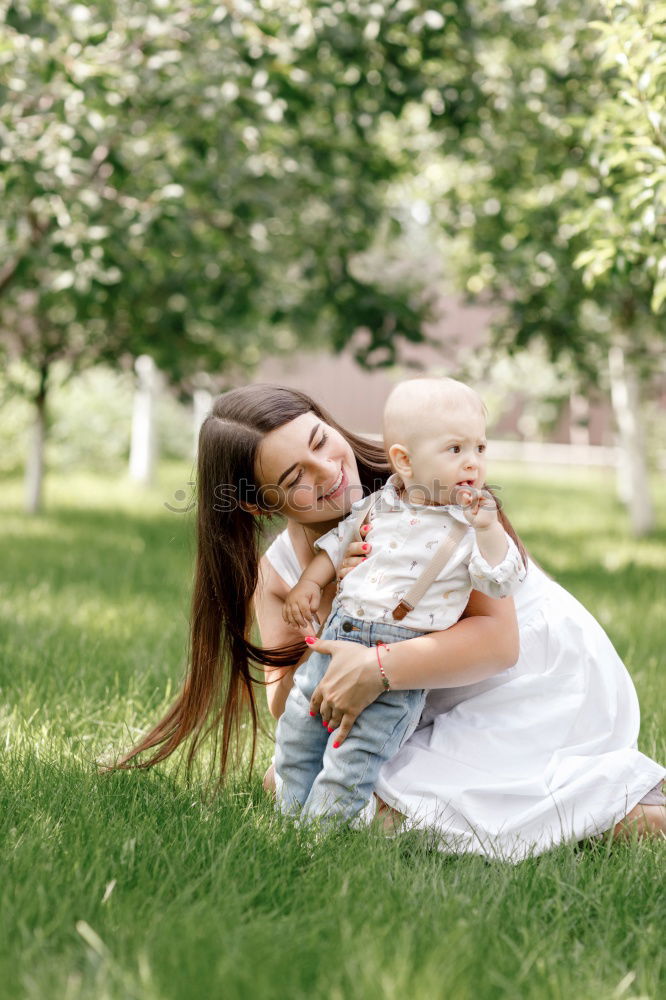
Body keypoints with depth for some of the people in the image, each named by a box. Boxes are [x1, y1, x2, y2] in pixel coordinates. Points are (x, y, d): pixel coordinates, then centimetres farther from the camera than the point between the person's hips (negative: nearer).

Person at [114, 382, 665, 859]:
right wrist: (327, 611, -24)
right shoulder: (275, 575, -2)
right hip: (442, 710, 7)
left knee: (390, 810, -25)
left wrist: (379, 669, -40)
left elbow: (499, 637, -26)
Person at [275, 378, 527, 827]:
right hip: (337, 637, 5)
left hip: (399, 659, -5)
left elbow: (502, 582, -16)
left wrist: (487, 528, -27)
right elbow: (338, 542, 18)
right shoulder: (378, 505, 3)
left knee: (354, 758, -7)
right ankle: (291, 818, 33)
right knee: (297, 730, 15)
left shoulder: (472, 523, -7)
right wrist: (309, 584, 8)